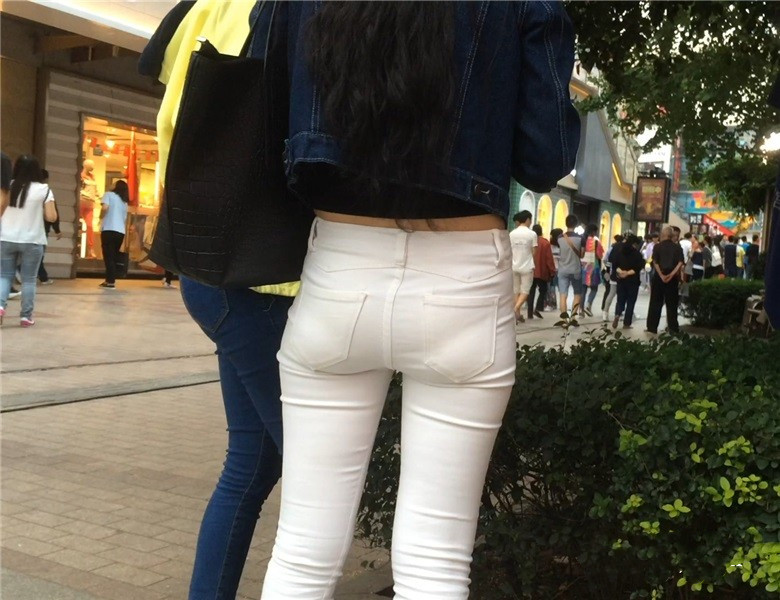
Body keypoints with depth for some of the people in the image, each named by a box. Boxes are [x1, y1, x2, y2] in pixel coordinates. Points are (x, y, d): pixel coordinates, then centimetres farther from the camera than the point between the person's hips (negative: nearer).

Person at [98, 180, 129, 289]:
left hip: (109, 229, -6)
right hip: (121, 231, 6)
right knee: (114, 256, 13)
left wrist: (101, 217, 3)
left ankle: (110, 281, -9)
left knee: (108, 256, -4)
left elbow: (105, 208, -14)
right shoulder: (125, 202, 22)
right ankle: (110, 280, 16)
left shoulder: (109, 195, 4)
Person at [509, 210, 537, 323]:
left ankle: (518, 314, 14)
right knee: (525, 291, 4)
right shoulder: (532, 234, -8)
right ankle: (516, 308, -18)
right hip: (527, 267, -3)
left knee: (516, 291, 13)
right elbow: (534, 252, -5)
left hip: (514, 266, 3)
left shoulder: (512, 234, 0)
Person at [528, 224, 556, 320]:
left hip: (530, 272, 3)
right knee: (543, 290, 13)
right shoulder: (545, 243, -8)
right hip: (541, 272, -3)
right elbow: (549, 259, -8)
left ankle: (530, 313, 4)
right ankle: (538, 308, -5)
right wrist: (552, 272, -1)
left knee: (531, 292, 8)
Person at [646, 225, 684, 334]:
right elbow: (680, 263, -7)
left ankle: (652, 327, 4)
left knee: (655, 303, 4)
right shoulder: (677, 247, 4)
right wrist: (671, 275, -11)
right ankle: (673, 328, 6)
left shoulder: (657, 246, -1)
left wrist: (661, 275, -13)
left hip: (659, 276, -1)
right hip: (672, 278, 1)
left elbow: (655, 262, -10)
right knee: (672, 304, 7)